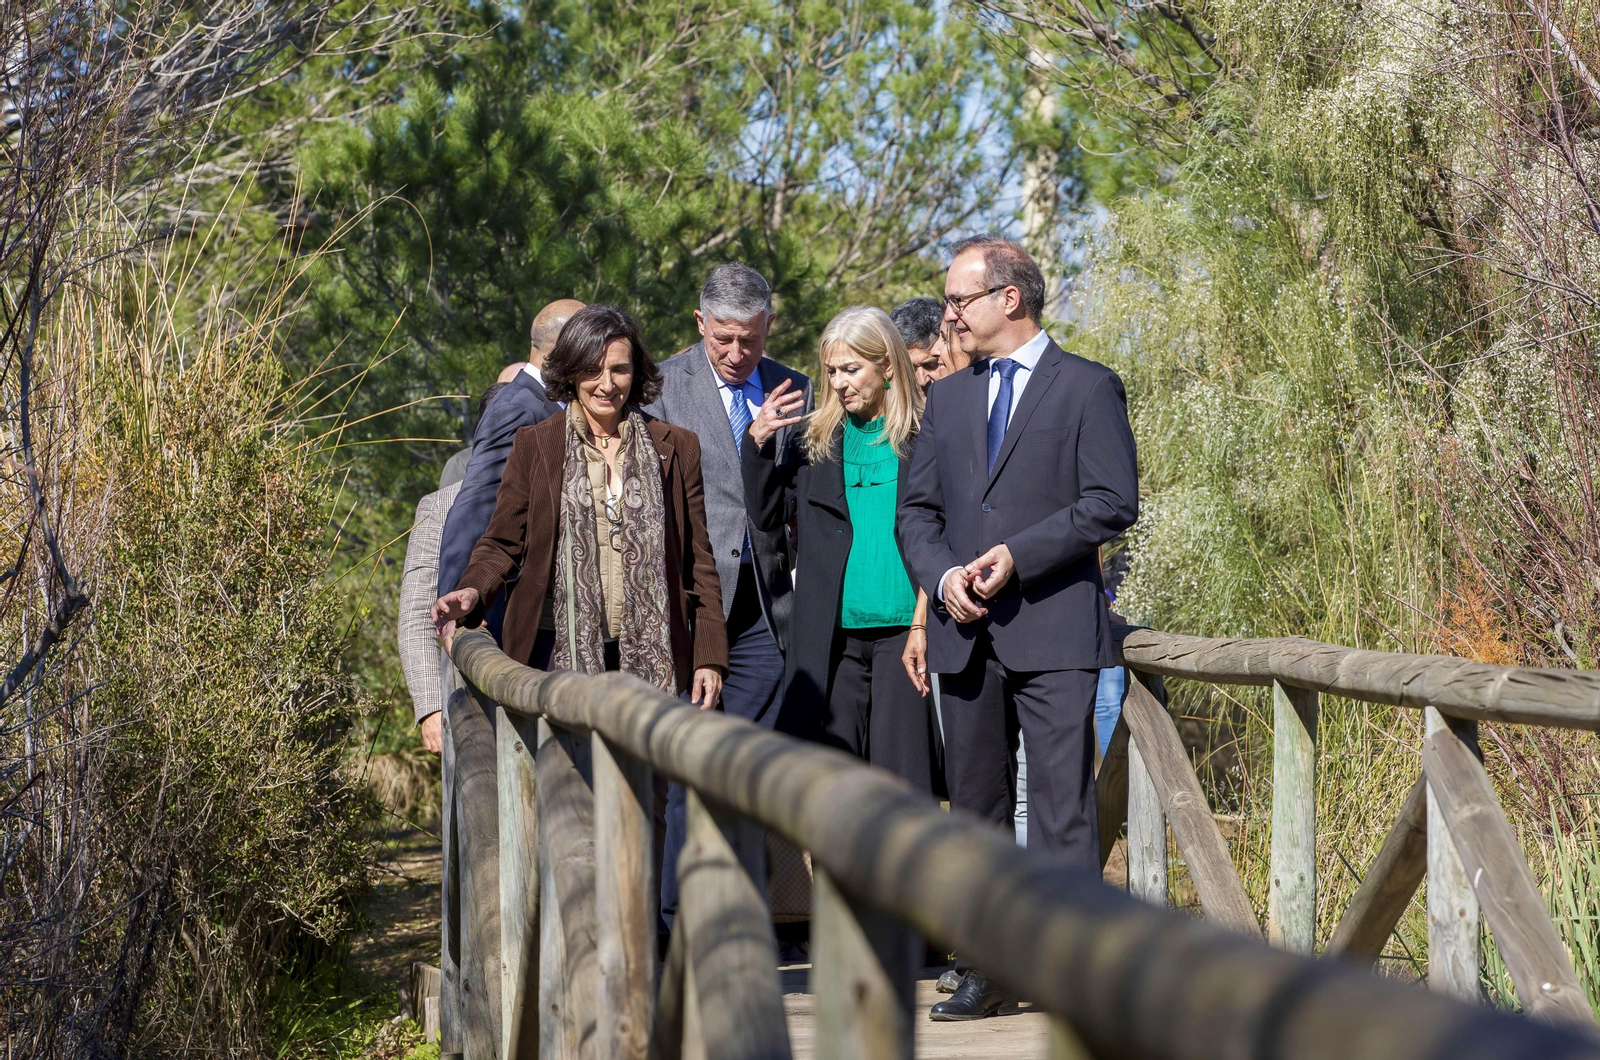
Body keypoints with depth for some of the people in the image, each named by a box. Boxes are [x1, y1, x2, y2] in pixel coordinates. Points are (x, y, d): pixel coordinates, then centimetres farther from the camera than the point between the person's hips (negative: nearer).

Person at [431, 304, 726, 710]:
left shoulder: (676, 447, 11)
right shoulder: (533, 445, 9)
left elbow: (698, 561, 12)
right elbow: (502, 543, 9)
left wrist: (709, 657, 6)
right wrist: (473, 591, -13)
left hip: (652, 657, 1)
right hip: (561, 655, -1)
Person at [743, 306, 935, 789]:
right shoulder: (815, 438, 12)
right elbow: (768, 517, 11)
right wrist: (757, 443, 0)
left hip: (904, 627, -3)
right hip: (833, 636, 3)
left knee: (900, 771, -3)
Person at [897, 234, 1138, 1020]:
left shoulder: (1088, 387, 1)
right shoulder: (947, 398, 18)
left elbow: (1112, 503, -7)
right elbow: (916, 508, 16)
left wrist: (1018, 555, -14)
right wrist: (942, 574, -4)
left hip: (1053, 630, -5)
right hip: (965, 633, 6)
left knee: (1061, 805, -8)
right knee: (976, 807, 8)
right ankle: (987, 969, 15)